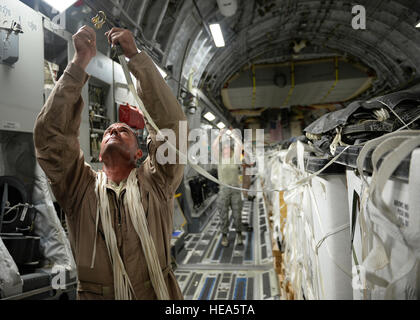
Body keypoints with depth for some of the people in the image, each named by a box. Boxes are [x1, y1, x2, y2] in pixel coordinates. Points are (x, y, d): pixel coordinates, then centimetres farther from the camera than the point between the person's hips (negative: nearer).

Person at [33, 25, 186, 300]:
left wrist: (136, 57, -9)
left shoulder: (155, 182, 2)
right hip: (94, 294, 2)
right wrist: (80, 63, -9)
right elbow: (51, 133, -5)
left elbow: (172, 121, -8)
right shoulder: (81, 187, 5)